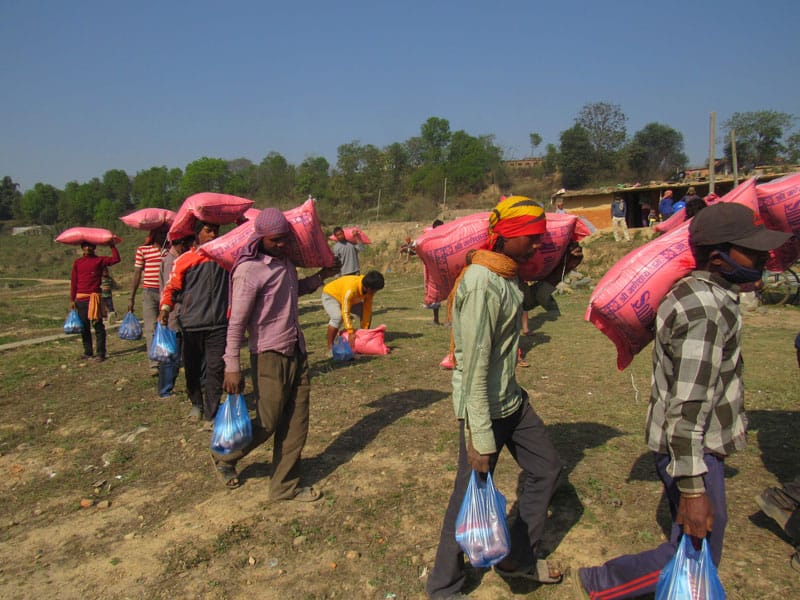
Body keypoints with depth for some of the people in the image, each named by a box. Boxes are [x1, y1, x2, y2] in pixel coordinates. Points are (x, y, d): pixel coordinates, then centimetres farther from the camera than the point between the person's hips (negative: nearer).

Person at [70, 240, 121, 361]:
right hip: (80, 299, 4)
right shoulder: (77, 262, 11)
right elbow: (73, 282, 11)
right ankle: (88, 352, 20)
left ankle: (101, 353, 2)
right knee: (84, 327, 10)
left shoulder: (100, 260, 3)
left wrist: (112, 246, -12)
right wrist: (72, 299, 7)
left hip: (94, 298, -4)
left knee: (98, 326, -4)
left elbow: (116, 259, -13)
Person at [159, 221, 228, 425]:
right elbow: (172, 287, 4)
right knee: (192, 369, 14)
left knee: (215, 369, -4)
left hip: (218, 324, 0)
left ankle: (211, 415, 7)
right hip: (191, 324, 0)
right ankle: (196, 404, 38)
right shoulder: (184, 260, 1)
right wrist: (165, 308, -11)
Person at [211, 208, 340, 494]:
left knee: (296, 424, 9)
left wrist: (321, 276, 18)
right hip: (270, 356, -8)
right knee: (267, 423, 2)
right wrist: (232, 367, -18)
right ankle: (224, 457, 31)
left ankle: (285, 486, 22)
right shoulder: (249, 270, -16)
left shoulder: (285, 261, 9)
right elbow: (237, 322, -17)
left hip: (296, 352, 8)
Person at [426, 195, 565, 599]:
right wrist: (480, 438, -24)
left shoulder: (508, 276, 5)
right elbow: (474, 365, -25)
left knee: (546, 468, 20)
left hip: (512, 399, 10)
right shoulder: (481, 283, -23)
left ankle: (518, 559, 38)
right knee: (471, 495, 4)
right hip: (483, 407, -10)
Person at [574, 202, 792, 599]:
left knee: (699, 550, 23)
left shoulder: (702, 293, 6)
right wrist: (692, 488, -26)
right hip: (692, 447, -10)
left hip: (698, 443, 10)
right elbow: (688, 407, -29)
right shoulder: (707, 311, -26)